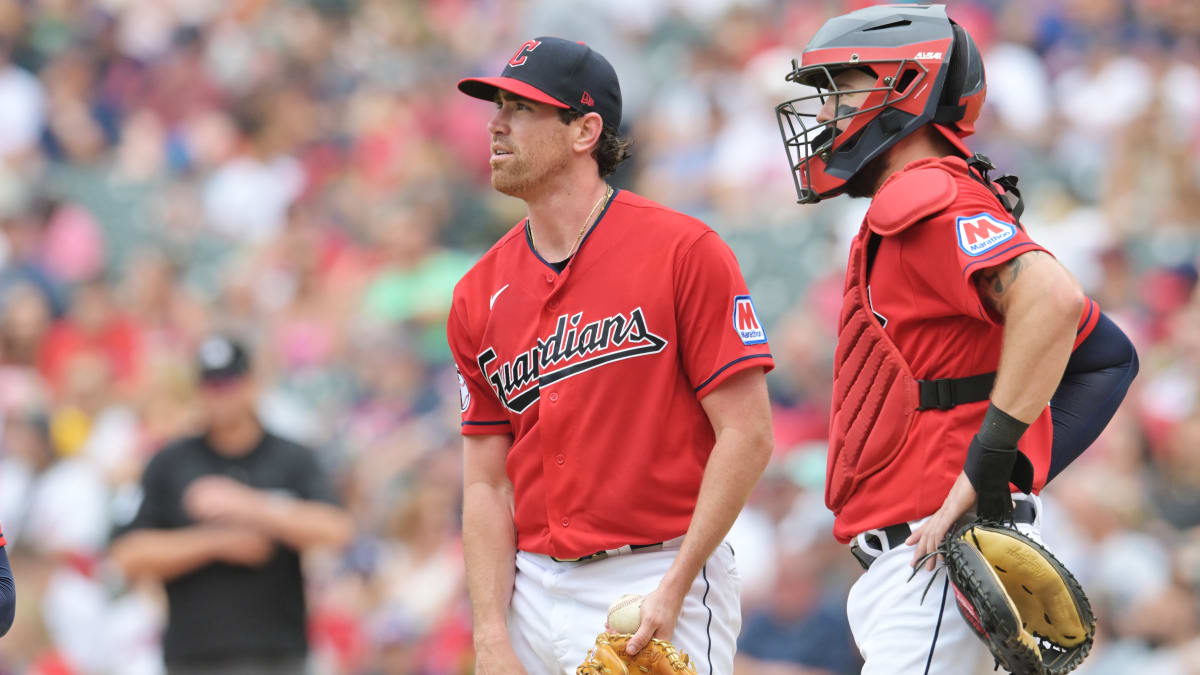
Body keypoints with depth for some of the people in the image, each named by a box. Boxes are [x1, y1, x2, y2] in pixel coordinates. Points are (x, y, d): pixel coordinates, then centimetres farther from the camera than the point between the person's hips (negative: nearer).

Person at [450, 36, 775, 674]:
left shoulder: (683, 252, -6)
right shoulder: (479, 295, 9)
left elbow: (747, 436, -9)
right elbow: (487, 483, 8)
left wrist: (673, 587, -15)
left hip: (660, 580, -5)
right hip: (534, 591, 5)